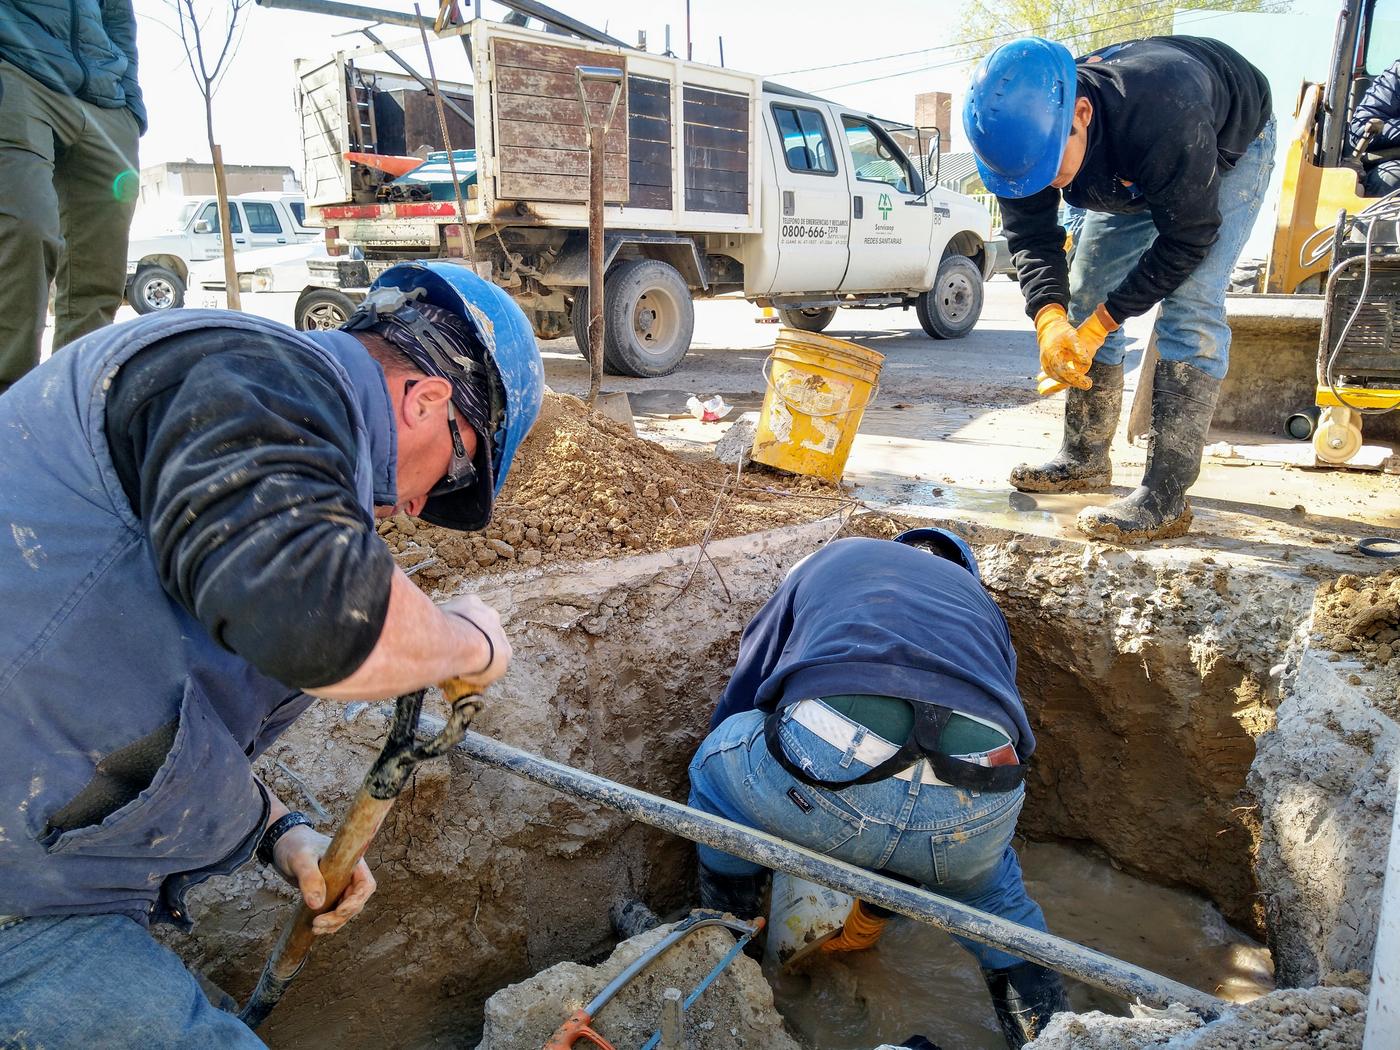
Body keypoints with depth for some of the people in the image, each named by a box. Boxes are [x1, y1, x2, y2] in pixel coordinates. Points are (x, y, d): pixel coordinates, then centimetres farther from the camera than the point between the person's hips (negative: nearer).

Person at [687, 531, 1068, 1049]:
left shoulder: (832, 558, 34)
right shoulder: (981, 605, 38)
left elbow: (739, 698, 36)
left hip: (827, 764, -3)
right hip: (974, 806, 4)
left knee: (717, 763, 33)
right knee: (986, 878, 42)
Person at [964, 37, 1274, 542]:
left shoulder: (1163, 115, -45)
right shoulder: (1027, 131, -28)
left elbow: (1188, 237, -33)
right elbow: (1030, 237, -21)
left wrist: (1103, 321, -33)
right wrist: (1048, 317, -40)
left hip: (1229, 146, -6)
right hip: (1131, 174, 6)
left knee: (1189, 307, -22)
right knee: (1083, 298, 1)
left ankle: (1165, 499, -23)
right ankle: (1084, 461, 14)